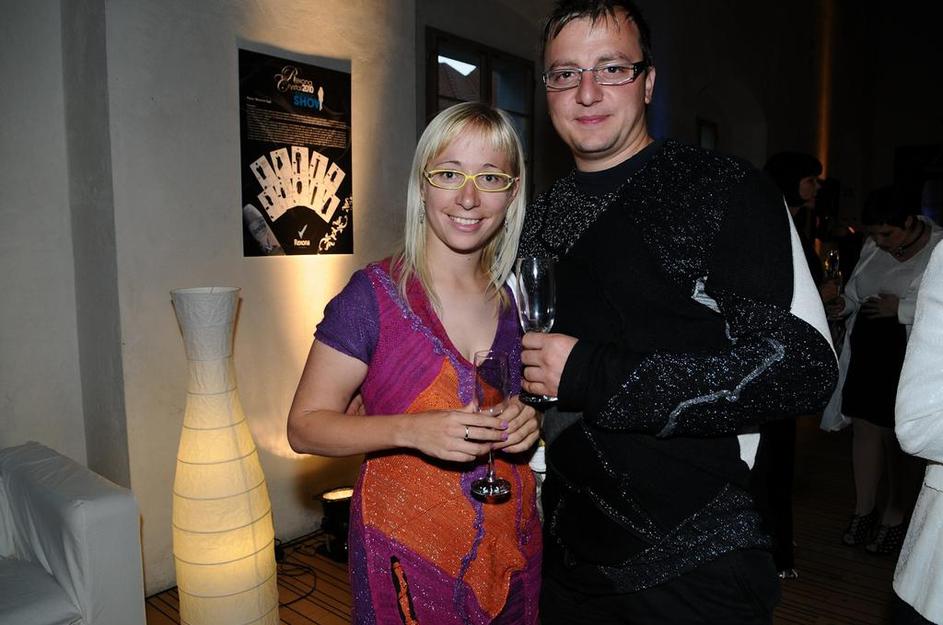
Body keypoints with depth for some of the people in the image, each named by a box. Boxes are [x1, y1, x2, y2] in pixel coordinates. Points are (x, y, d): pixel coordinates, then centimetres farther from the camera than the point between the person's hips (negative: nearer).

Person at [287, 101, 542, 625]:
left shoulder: (517, 299, 0)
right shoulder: (375, 294, -15)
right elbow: (305, 425, -13)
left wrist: (529, 422, -8)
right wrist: (412, 430, -27)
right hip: (407, 551, -5)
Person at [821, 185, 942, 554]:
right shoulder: (873, 247, 6)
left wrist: (901, 308, -20)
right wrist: (842, 304, -3)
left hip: (908, 358, -5)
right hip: (867, 353, 5)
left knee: (897, 436, 7)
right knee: (864, 427, 9)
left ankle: (894, 514, 27)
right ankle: (863, 510, 23)